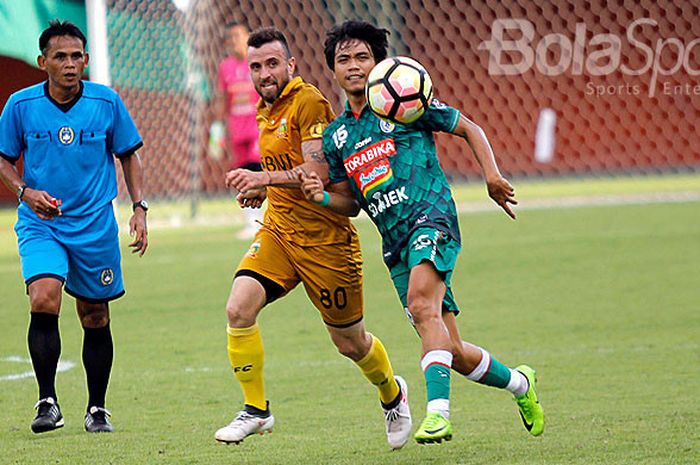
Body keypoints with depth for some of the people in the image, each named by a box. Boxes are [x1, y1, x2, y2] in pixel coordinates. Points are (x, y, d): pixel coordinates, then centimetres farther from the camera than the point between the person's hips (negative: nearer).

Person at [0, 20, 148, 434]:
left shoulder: (107, 102, -4)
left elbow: (129, 155, 9)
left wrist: (139, 208, -1)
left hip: (95, 225, 1)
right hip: (40, 224, -1)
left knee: (95, 317, 9)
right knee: (43, 300, -23)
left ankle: (97, 409, 25)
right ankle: (48, 402, -15)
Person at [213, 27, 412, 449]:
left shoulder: (309, 102, -15)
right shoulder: (266, 111, 12)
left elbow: (318, 170, -24)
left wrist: (264, 178, -31)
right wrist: (263, 190, 7)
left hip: (324, 237, -7)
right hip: (278, 229, 7)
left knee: (350, 342, 8)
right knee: (239, 308, -18)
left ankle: (392, 395, 39)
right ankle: (256, 410, -7)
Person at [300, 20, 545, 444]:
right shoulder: (336, 136, 18)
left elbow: (469, 129, 10)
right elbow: (352, 203, 25)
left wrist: (492, 176, -6)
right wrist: (323, 197, 2)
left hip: (431, 215, -6)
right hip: (395, 243, 6)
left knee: (422, 306, -33)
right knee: (453, 354, 6)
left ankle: (438, 413, -43)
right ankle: (519, 383, 32)